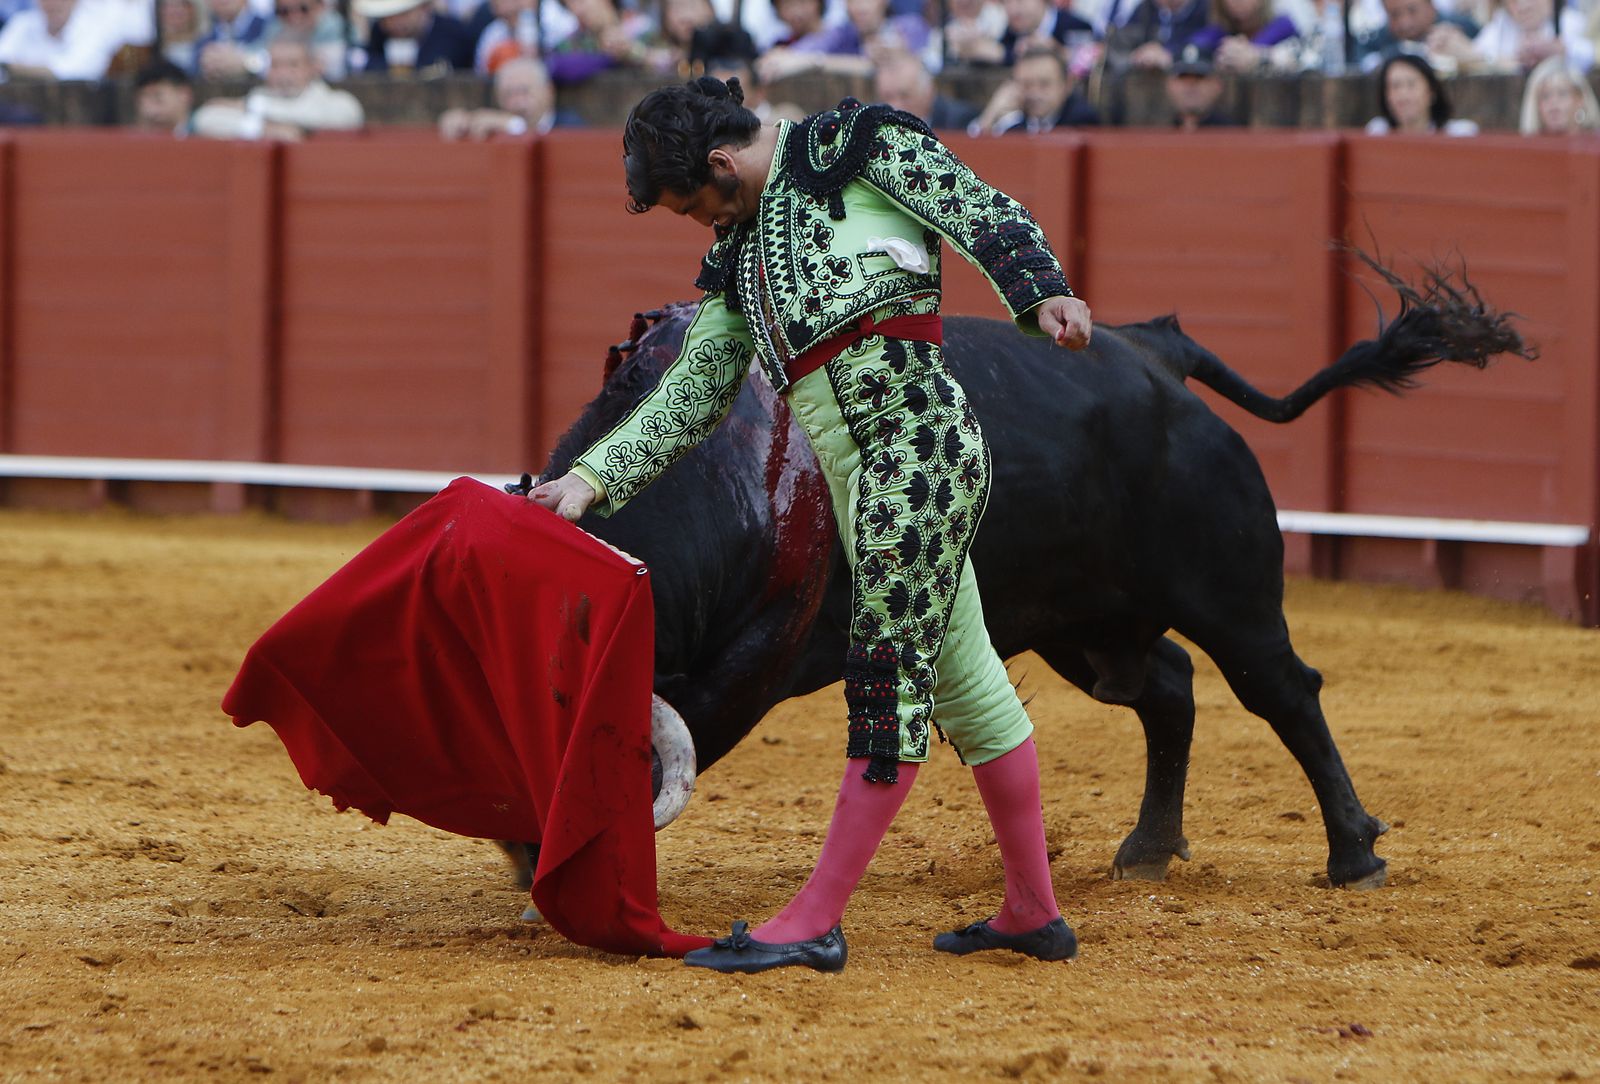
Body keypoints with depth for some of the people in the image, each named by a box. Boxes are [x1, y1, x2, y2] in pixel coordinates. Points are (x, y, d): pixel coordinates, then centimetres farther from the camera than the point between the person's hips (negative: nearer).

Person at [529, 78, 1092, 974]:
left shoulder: (859, 144, 2)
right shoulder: (739, 252, 22)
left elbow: (986, 215, -5)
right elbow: (692, 398, 21)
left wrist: (1042, 295, -22)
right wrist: (592, 480, 15)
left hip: (918, 436, -9)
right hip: (858, 477, 9)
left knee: (890, 684, -8)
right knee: (961, 680, 14)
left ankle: (815, 922, -11)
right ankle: (1035, 910, 21)